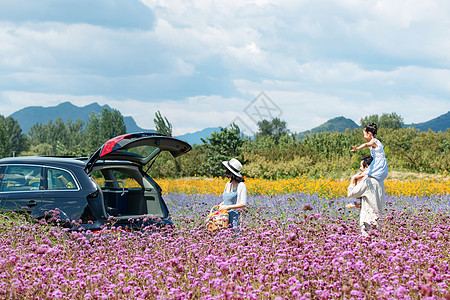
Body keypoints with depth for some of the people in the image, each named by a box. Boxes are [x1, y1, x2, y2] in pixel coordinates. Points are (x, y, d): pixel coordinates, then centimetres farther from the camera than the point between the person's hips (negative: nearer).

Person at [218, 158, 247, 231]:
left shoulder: (241, 186, -10)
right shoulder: (228, 184, 14)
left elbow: (243, 204, -14)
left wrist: (227, 207, -16)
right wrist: (221, 204, 8)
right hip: (225, 216, 7)